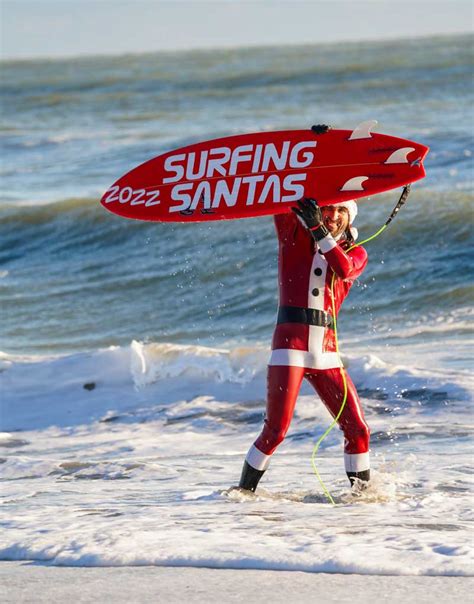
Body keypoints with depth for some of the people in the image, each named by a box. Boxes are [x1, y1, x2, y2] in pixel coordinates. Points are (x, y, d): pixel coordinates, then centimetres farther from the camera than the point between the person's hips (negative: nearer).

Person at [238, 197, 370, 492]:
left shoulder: (356, 253, 13)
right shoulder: (293, 232, 10)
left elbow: (344, 269, -11)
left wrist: (319, 230, -19)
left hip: (326, 352, 3)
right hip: (291, 344, -3)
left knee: (358, 430, -2)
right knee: (276, 431, -11)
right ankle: (245, 489, 5)